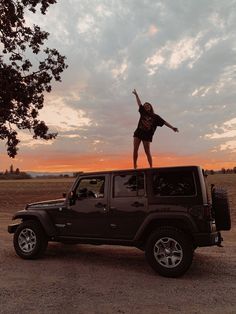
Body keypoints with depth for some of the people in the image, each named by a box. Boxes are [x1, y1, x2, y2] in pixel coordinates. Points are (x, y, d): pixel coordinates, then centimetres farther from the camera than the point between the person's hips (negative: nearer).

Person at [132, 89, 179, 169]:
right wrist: (136, 95, 9)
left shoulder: (155, 117, 3)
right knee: (135, 149, -5)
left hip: (147, 135, -2)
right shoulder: (143, 112, 9)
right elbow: (139, 104, 9)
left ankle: (151, 167, -1)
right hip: (138, 132, 2)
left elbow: (164, 122, -1)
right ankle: (134, 167, -1)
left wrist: (172, 127, -8)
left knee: (147, 152, -6)